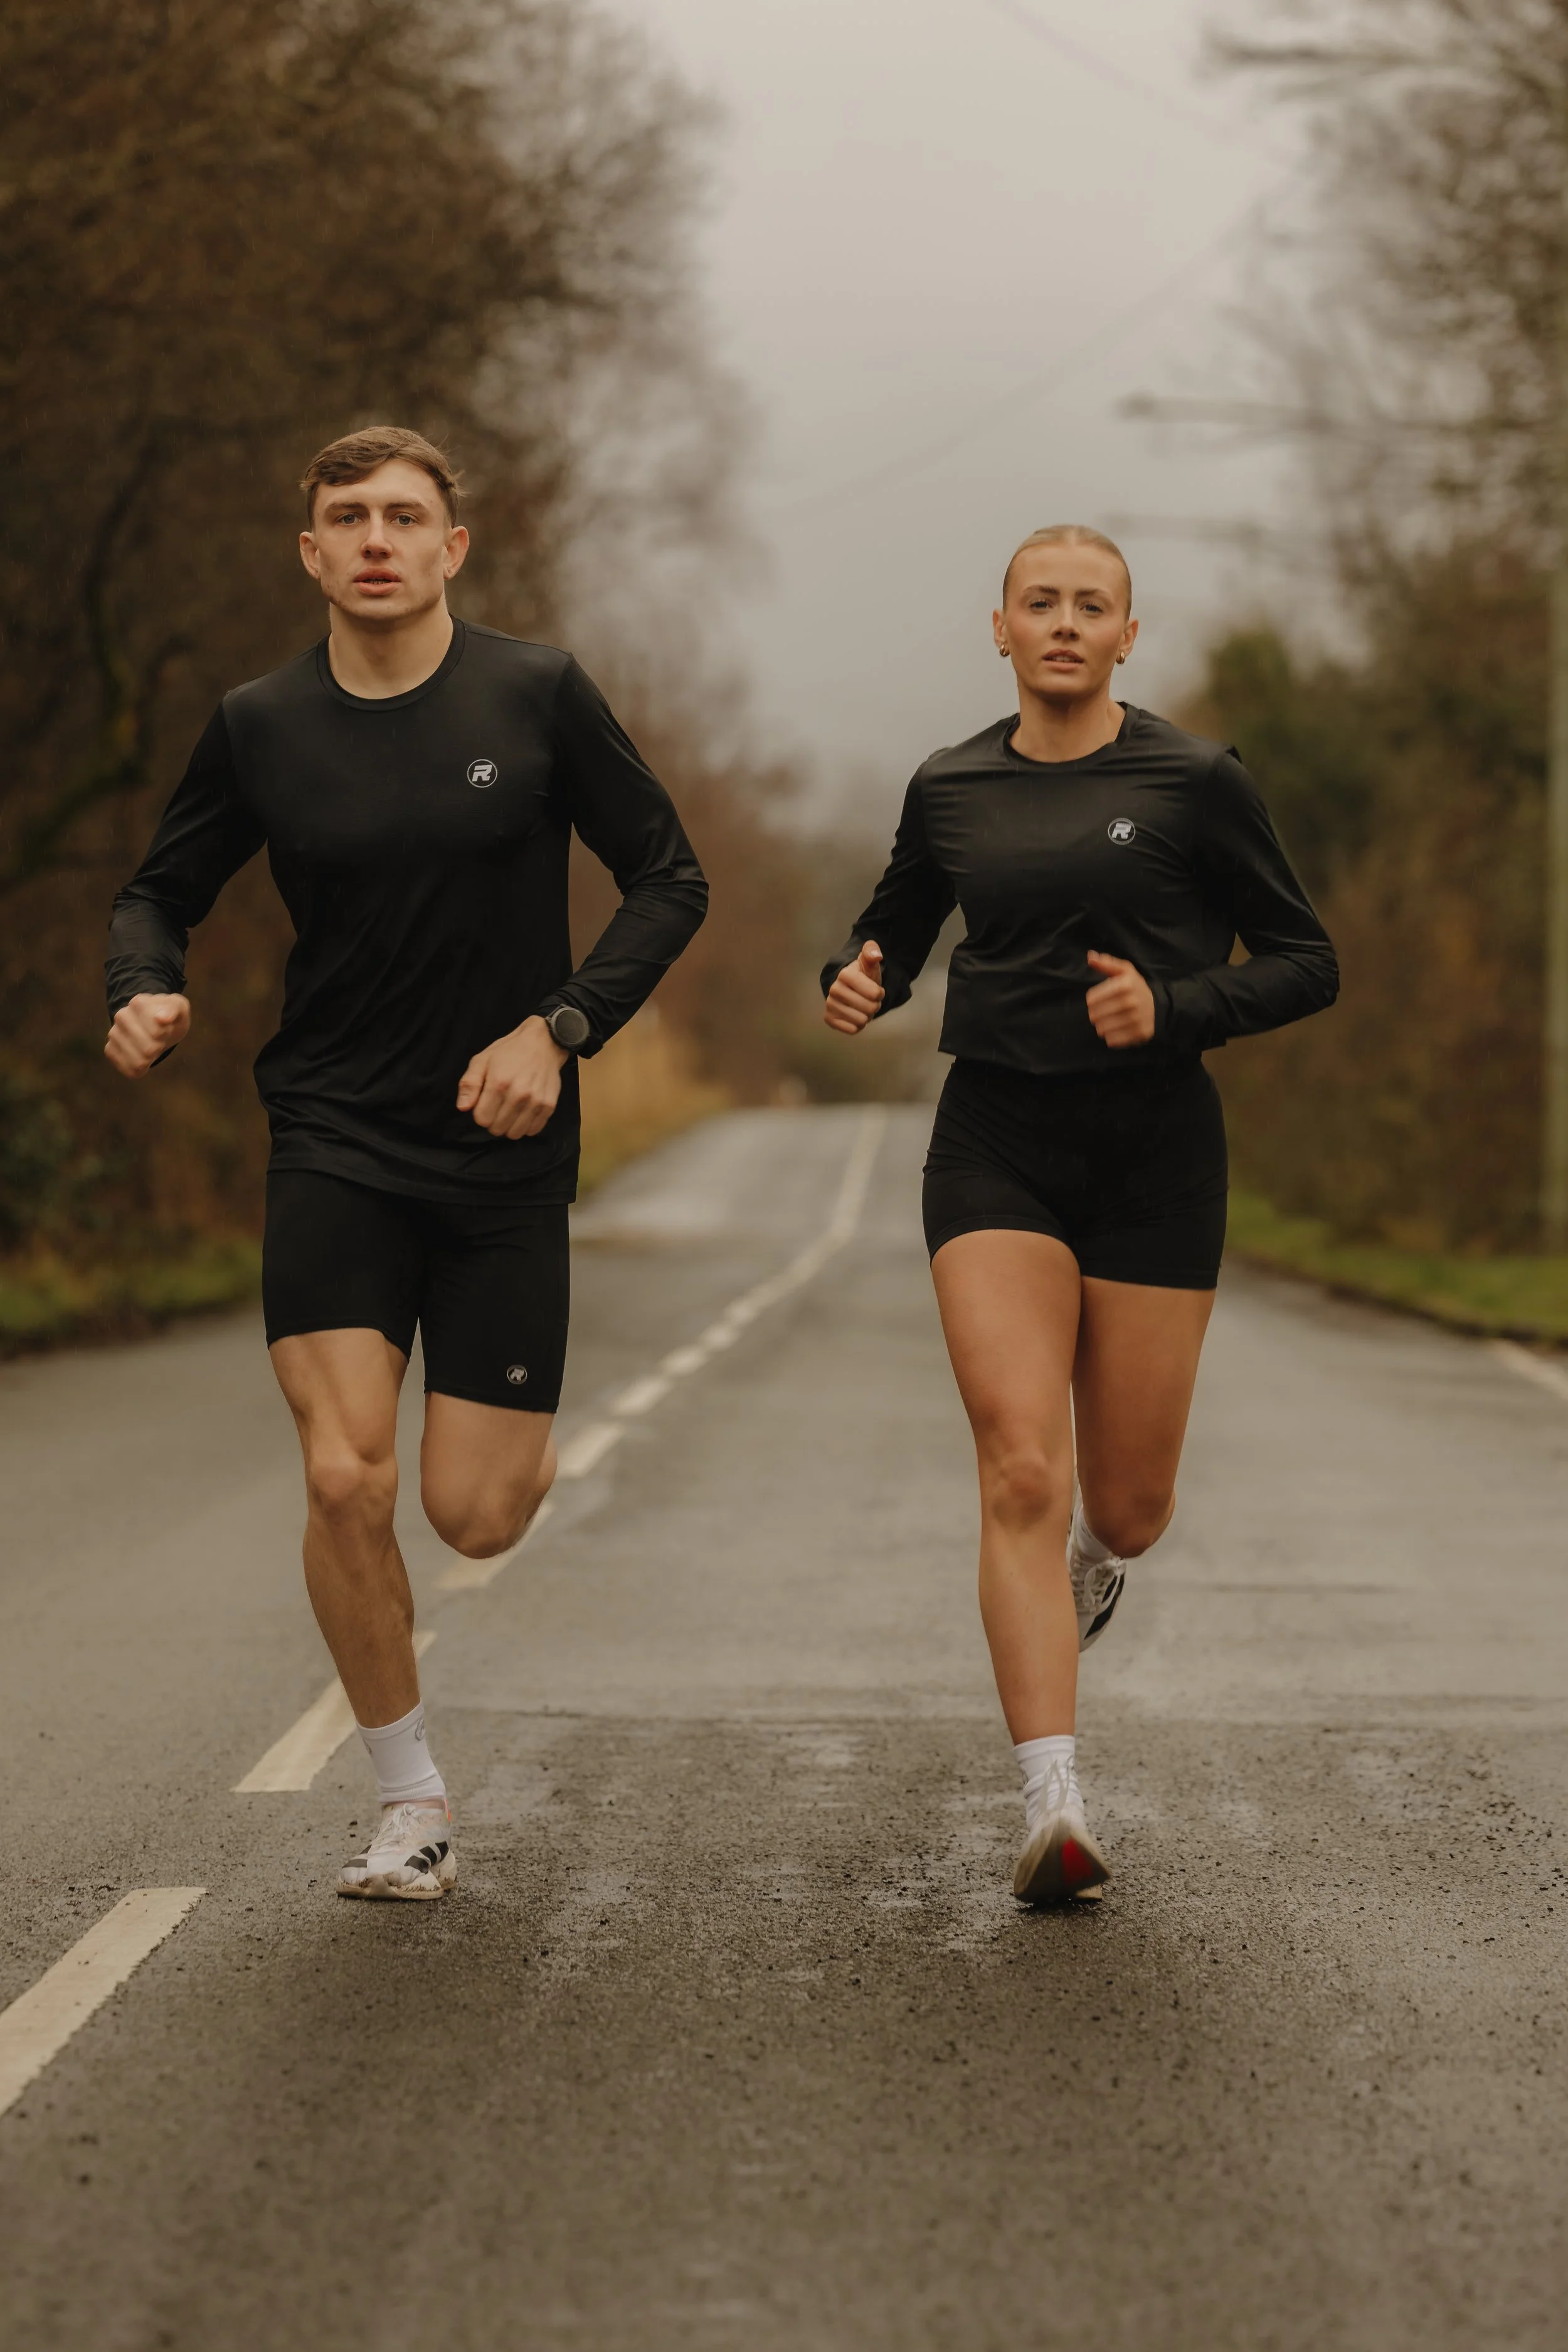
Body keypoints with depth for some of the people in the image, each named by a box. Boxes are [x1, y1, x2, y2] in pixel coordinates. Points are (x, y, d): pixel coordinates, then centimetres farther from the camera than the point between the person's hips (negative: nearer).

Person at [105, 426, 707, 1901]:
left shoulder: (536, 697, -3)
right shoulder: (260, 728, 1)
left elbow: (667, 880, 3)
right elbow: (159, 893, 13)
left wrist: (559, 1028, -11)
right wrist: (141, 1000, -10)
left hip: (505, 1156, 0)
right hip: (332, 1144, 1)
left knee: (474, 1518, -3)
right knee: (344, 1483, -15)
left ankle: (519, 1433, 37)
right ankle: (410, 1801, 6)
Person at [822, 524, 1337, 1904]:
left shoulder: (1194, 783, -2)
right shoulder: (950, 791, 7)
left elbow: (1308, 965, 1)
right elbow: (898, 931, 23)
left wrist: (1175, 1008, -16)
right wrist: (859, 983, -1)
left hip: (1152, 1148, -1)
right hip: (996, 1148, 1)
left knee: (1126, 1503, 6)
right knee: (1021, 1474, -15)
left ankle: (1097, 1561, 46)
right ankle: (1056, 1815, -16)